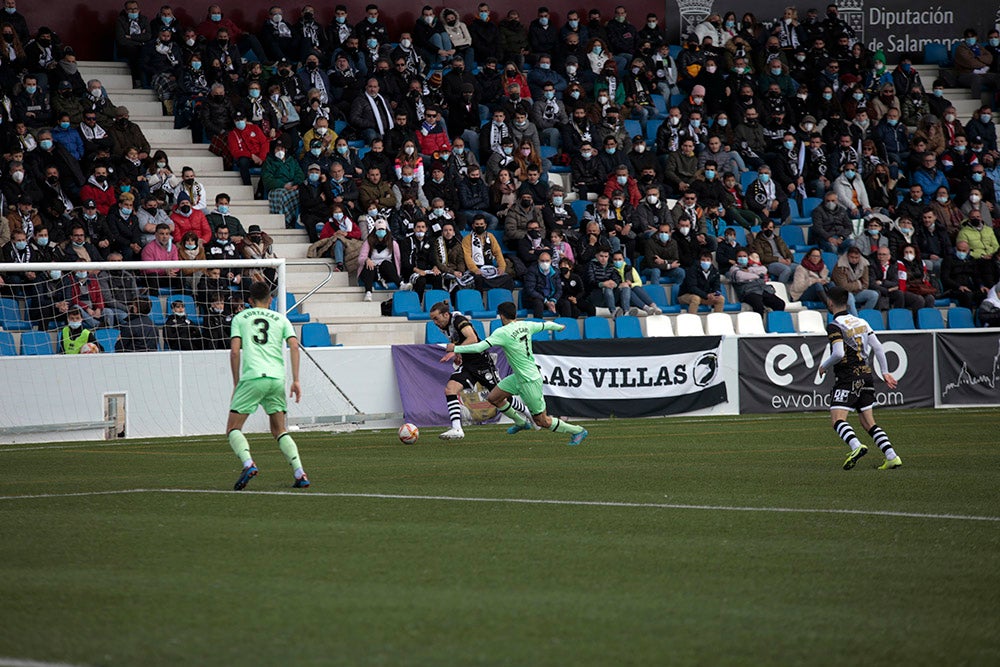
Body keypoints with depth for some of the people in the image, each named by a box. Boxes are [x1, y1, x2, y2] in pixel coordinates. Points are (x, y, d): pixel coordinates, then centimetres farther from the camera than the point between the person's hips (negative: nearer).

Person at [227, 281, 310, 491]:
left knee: (233, 428, 3)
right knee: (279, 430, 15)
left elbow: (235, 351, 3)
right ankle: (299, 473, -1)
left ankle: (248, 463, -25)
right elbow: (294, 346, 5)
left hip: (252, 377, -3)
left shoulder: (240, 318, 13)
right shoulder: (281, 319, 18)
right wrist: (296, 380, 4)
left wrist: (236, 384, 9)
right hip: (277, 378, 3)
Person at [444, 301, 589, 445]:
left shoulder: (502, 333, -22)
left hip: (530, 382, -9)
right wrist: (559, 327, 40)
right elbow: (546, 325, 17)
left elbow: (479, 347, -27)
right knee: (493, 397, 12)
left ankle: (578, 431, 15)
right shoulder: (526, 326, 0)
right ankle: (520, 422, 30)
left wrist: (455, 349, -15)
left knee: (542, 421, 3)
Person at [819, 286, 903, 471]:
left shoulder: (834, 326, -10)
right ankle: (892, 457, -1)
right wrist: (885, 372, 17)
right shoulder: (861, 322, 12)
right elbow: (878, 348, 11)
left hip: (848, 377, -7)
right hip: (865, 375, 7)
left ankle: (856, 446, -37)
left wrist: (824, 366, -4)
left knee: (837, 419, -11)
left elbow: (838, 353, -21)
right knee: (868, 423, 11)